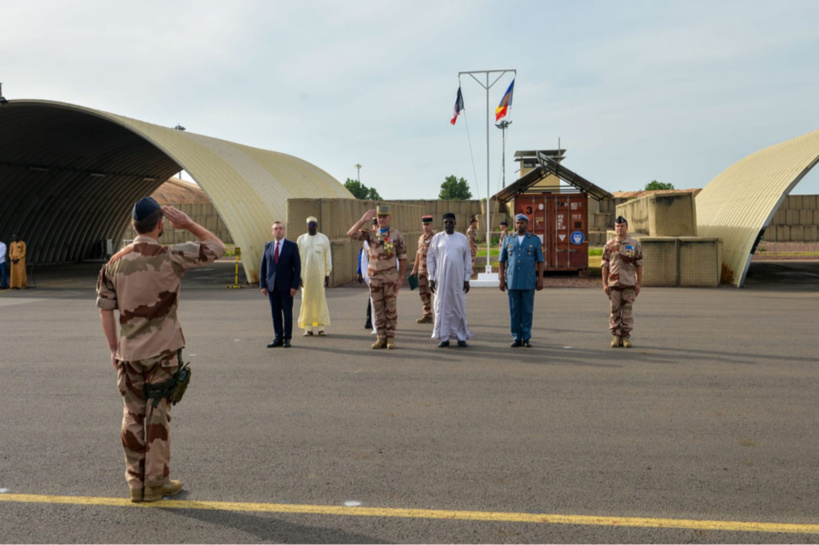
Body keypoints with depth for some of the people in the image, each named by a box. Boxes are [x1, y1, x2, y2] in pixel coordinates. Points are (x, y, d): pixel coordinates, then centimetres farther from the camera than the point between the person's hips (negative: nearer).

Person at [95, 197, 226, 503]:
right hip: (163, 352, -4)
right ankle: (155, 482, 12)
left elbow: (105, 308, 6)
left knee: (133, 416, 12)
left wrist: (114, 349, 14)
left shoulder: (116, 262, 2)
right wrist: (188, 224, 3)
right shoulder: (170, 258, -11)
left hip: (129, 353, 4)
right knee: (157, 415, 5)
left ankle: (136, 482, 18)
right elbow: (217, 248, -2)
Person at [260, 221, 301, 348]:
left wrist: (295, 286, -11)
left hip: (286, 285, -3)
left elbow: (297, 267, -5)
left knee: (287, 312, 1)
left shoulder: (292, 246, -2)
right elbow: (263, 267, 9)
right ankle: (278, 338, 11)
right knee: (275, 312, 5)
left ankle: (287, 338, 9)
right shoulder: (268, 246, 8)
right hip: (272, 285, 3)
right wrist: (263, 285, 1)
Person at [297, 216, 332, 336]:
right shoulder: (301, 239, 6)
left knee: (320, 299, -1)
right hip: (305, 274, 1)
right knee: (307, 299, 1)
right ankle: (308, 327, 6)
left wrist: (327, 275, 0)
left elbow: (328, 257, 4)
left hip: (319, 273, -1)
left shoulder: (324, 239, 4)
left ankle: (321, 326, 5)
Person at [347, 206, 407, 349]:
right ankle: (381, 338, 12)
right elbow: (351, 234, -5)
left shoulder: (397, 235, -1)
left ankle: (390, 338, 8)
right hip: (375, 277, 3)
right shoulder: (371, 234, 5)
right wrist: (363, 220, -9)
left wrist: (401, 277, -5)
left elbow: (402, 257, 0)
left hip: (390, 278, -3)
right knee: (378, 309, 6)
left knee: (391, 308, 1)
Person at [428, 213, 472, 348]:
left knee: (459, 307, 2)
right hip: (441, 279, 0)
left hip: (458, 279, 0)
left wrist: (467, 279, 2)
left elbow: (468, 260, 7)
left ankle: (461, 337, 11)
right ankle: (444, 338, 6)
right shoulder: (437, 238, 5)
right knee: (442, 307, 0)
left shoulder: (462, 239, 6)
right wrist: (431, 278, 0)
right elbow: (430, 259, 6)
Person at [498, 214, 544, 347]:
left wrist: (540, 279, -4)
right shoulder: (508, 240, 9)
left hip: (528, 281, -1)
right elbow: (502, 261, 9)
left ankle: (526, 338, 9)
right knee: (514, 310, 3)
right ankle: (516, 338, 10)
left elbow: (540, 261, 3)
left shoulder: (535, 240, 5)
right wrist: (501, 279, 2)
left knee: (527, 310, 1)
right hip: (512, 281, 1)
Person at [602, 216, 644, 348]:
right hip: (613, 283, 0)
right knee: (615, 310, 3)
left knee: (627, 310, 2)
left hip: (629, 283, 0)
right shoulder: (609, 245, 5)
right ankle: (615, 336, 9)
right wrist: (604, 283, 0)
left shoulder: (635, 245, 5)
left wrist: (639, 283, -1)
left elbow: (639, 265, 5)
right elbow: (605, 265, 6)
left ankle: (626, 336, 8)